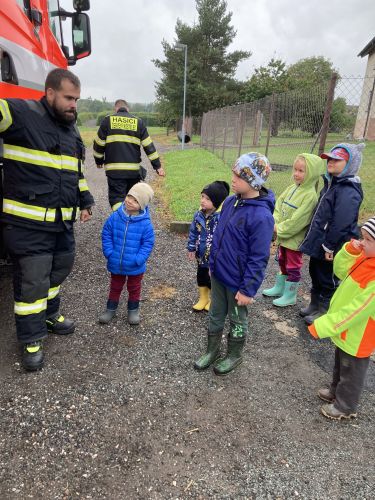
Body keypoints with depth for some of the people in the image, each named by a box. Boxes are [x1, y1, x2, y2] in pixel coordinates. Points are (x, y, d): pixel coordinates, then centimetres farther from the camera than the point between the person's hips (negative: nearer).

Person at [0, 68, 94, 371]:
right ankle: (32, 338, 21)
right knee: (32, 282, 2)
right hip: (28, 223, -7)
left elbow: (77, 171, 23)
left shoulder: (72, 130, 14)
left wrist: (85, 201, 23)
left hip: (63, 222, 7)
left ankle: (49, 315, 43)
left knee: (58, 272, 20)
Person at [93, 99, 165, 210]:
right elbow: (149, 146, 6)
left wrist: (99, 161, 22)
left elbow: (99, 144, 6)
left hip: (114, 170, -2)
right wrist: (157, 166, 9)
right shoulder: (138, 122, 9)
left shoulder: (108, 120, 5)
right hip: (134, 170, 2)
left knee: (117, 198, 2)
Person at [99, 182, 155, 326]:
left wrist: (138, 259, -19)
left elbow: (148, 244, -11)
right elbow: (106, 235, -2)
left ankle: (133, 310, 41)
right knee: (115, 287, 22)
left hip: (135, 267, -1)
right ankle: (111, 308, 41)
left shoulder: (145, 223, -17)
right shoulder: (115, 217, -11)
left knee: (134, 288, 20)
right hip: (116, 264, 2)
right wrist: (109, 253, -10)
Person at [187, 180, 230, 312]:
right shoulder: (199, 214, -6)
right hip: (201, 254, 6)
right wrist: (191, 248, 9)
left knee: (212, 279, 14)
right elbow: (193, 232, 6)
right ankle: (203, 299, 44)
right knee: (201, 276, 22)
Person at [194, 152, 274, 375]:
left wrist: (248, 289, -18)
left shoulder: (261, 216, -27)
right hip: (218, 274, 7)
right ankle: (212, 350, 44)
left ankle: (234, 355, 42)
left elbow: (258, 259, -22)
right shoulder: (230, 201, -3)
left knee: (237, 319, 18)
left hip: (237, 281, -7)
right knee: (215, 315, 22)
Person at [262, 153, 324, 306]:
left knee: (293, 267, 6)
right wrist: (275, 222, -11)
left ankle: (290, 296, 21)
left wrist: (280, 229, -17)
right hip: (283, 235, 8)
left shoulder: (310, 195, -23)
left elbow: (297, 221, -25)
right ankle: (279, 288, 40)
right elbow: (279, 205, 4)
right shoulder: (292, 188, 3)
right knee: (282, 262, 23)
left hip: (295, 238, -8)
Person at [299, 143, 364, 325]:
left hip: (329, 248, -9)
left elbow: (341, 224, -24)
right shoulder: (331, 183, 9)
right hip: (318, 242, 9)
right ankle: (314, 305, 38)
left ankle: (324, 312, 24)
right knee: (315, 274, 21)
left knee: (328, 280, 7)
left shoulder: (349, 191, -22)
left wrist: (330, 247, -20)